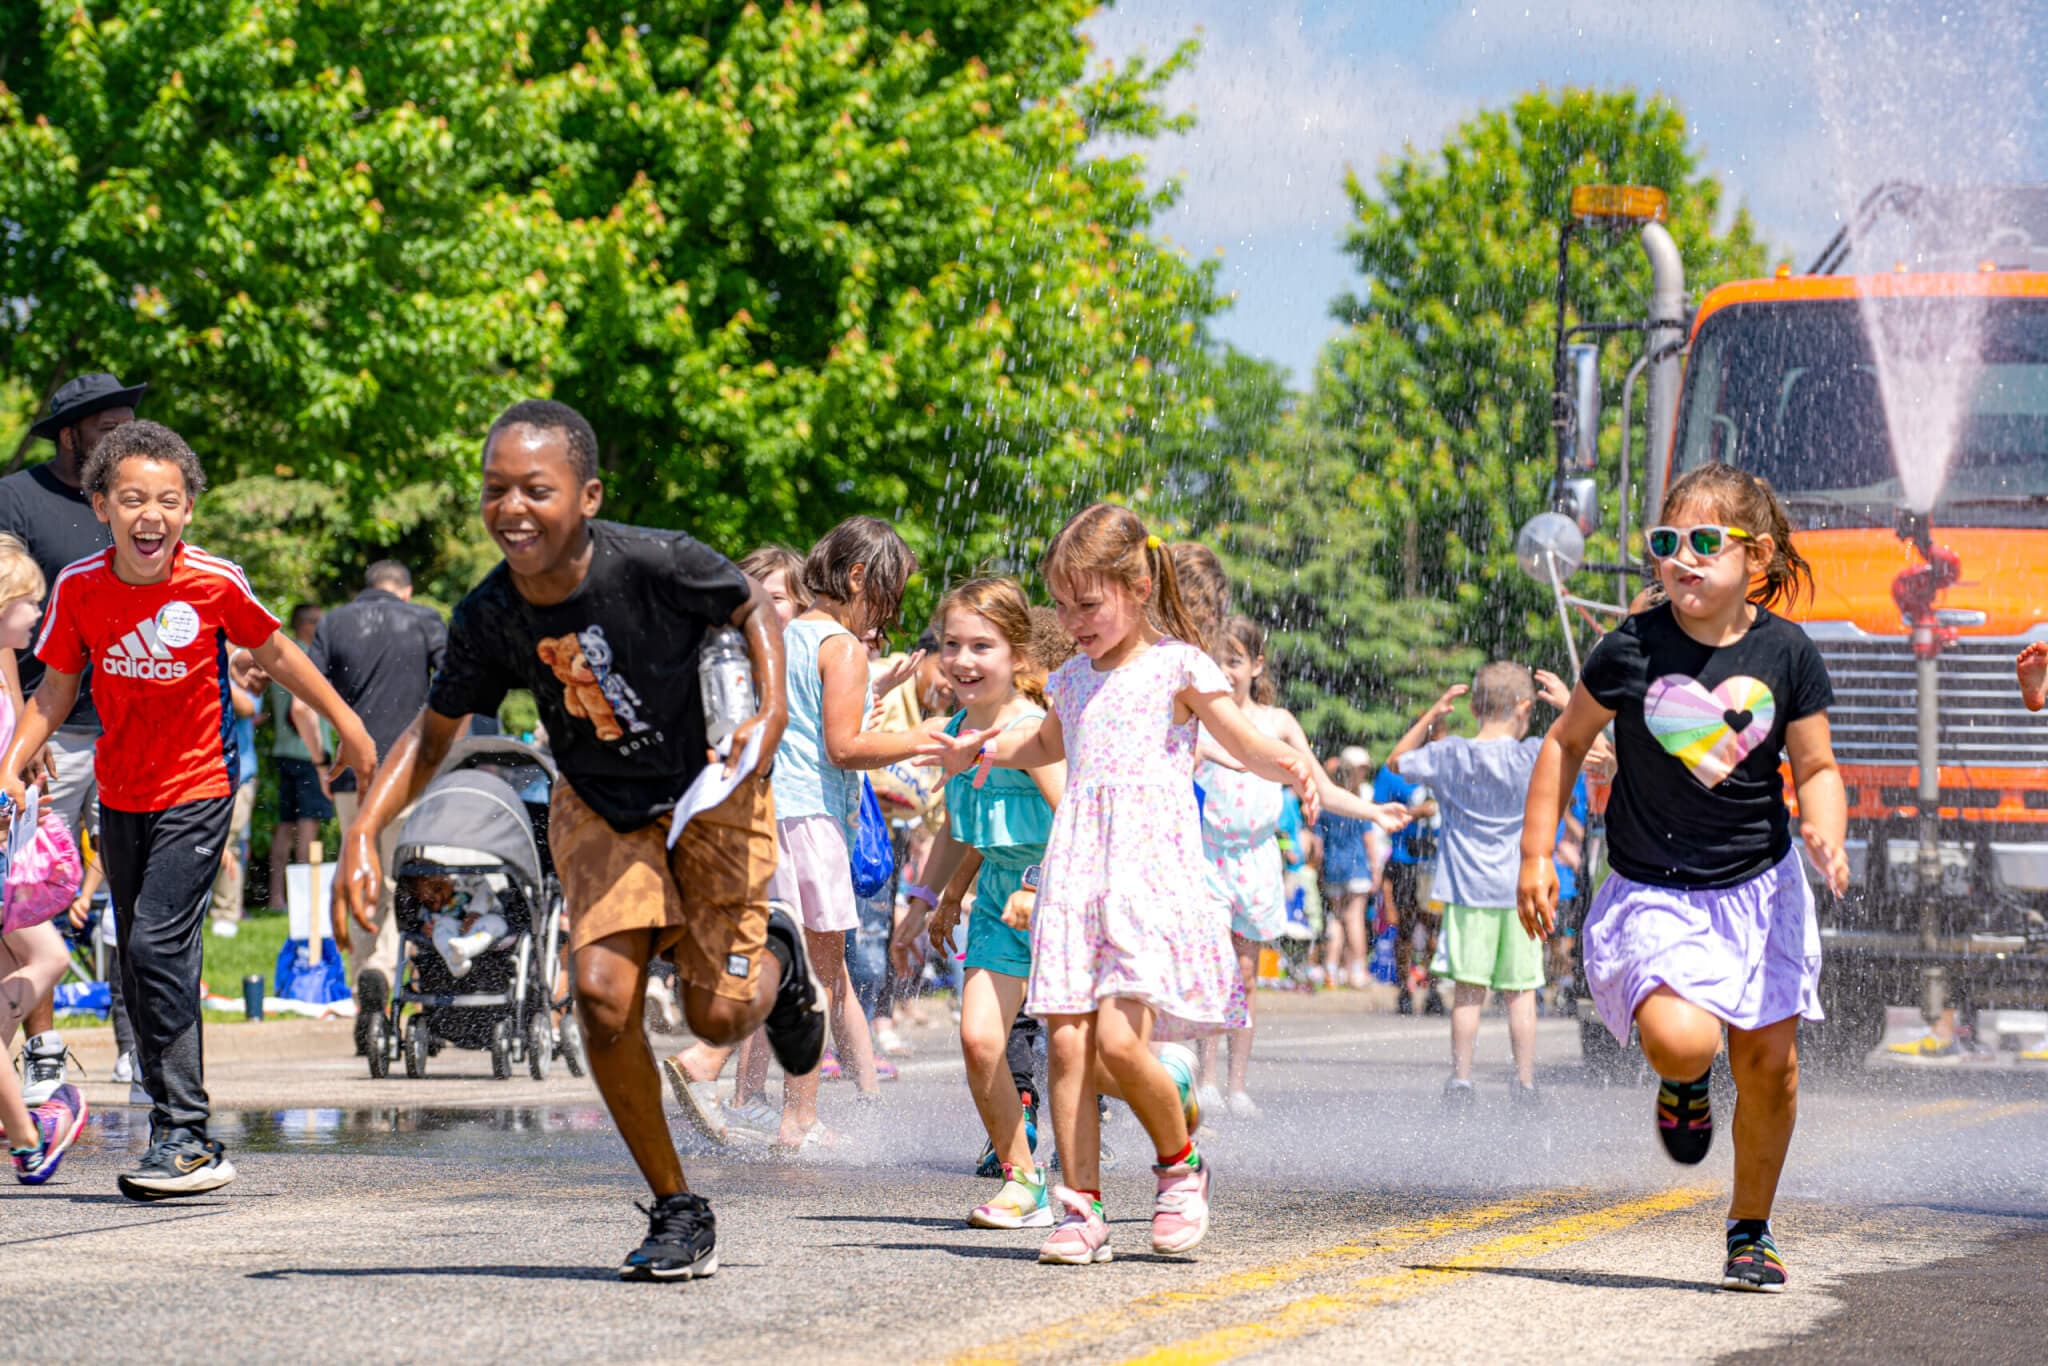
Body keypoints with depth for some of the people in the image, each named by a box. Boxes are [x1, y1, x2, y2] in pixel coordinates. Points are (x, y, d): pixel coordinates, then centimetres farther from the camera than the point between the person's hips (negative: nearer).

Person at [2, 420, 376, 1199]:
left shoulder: (215, 584, -14)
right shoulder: (78, 588, -7)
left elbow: (273, 653, 3)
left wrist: (346, 724, 12)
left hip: (197, 790, -5)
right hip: (120, 795, 5)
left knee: (158, 943, -19)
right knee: (139, 965, 9)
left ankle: (185, 1140, -18)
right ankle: (176, 1138, 19)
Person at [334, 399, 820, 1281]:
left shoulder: (656, 564, -28)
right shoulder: (489, 619, -17)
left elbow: (754, 609, -8)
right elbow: (434, 733, -1)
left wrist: (771, 715, -22)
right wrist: (364, 830, -14)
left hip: (708, 791, -2)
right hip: (597, 808, 3)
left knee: (718, 1016, -8)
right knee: (603, 990, -17)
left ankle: (774, 959, 32)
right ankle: (677, 1209, 0)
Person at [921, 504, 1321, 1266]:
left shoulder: (1177, 667, 0)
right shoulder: (1075, 678, 19)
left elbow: (1246, 744, -2)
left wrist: (1290, 768, -22)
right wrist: (981, 753, 29)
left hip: (1150, 871, -6)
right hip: (1076, 872, 6)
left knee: (1119, 1039, -18)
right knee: (1068, 1041, -3)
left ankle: (1180, 1160, 8)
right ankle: (1080, 1208, 1)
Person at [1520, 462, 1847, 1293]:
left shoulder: (1786, 655, -6)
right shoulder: (1632, 650, -10)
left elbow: (1815, 767, 2)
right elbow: (1567, 742, 3)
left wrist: (1825, 834, -20)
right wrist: (1536, 856, -1)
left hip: (1760, 886, 2)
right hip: (1653, 894, -2)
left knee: (1769, 1061, 1)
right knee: (1681, 1040, -24)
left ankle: (1750, 1230, 23)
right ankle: (1683, 1083, 16)